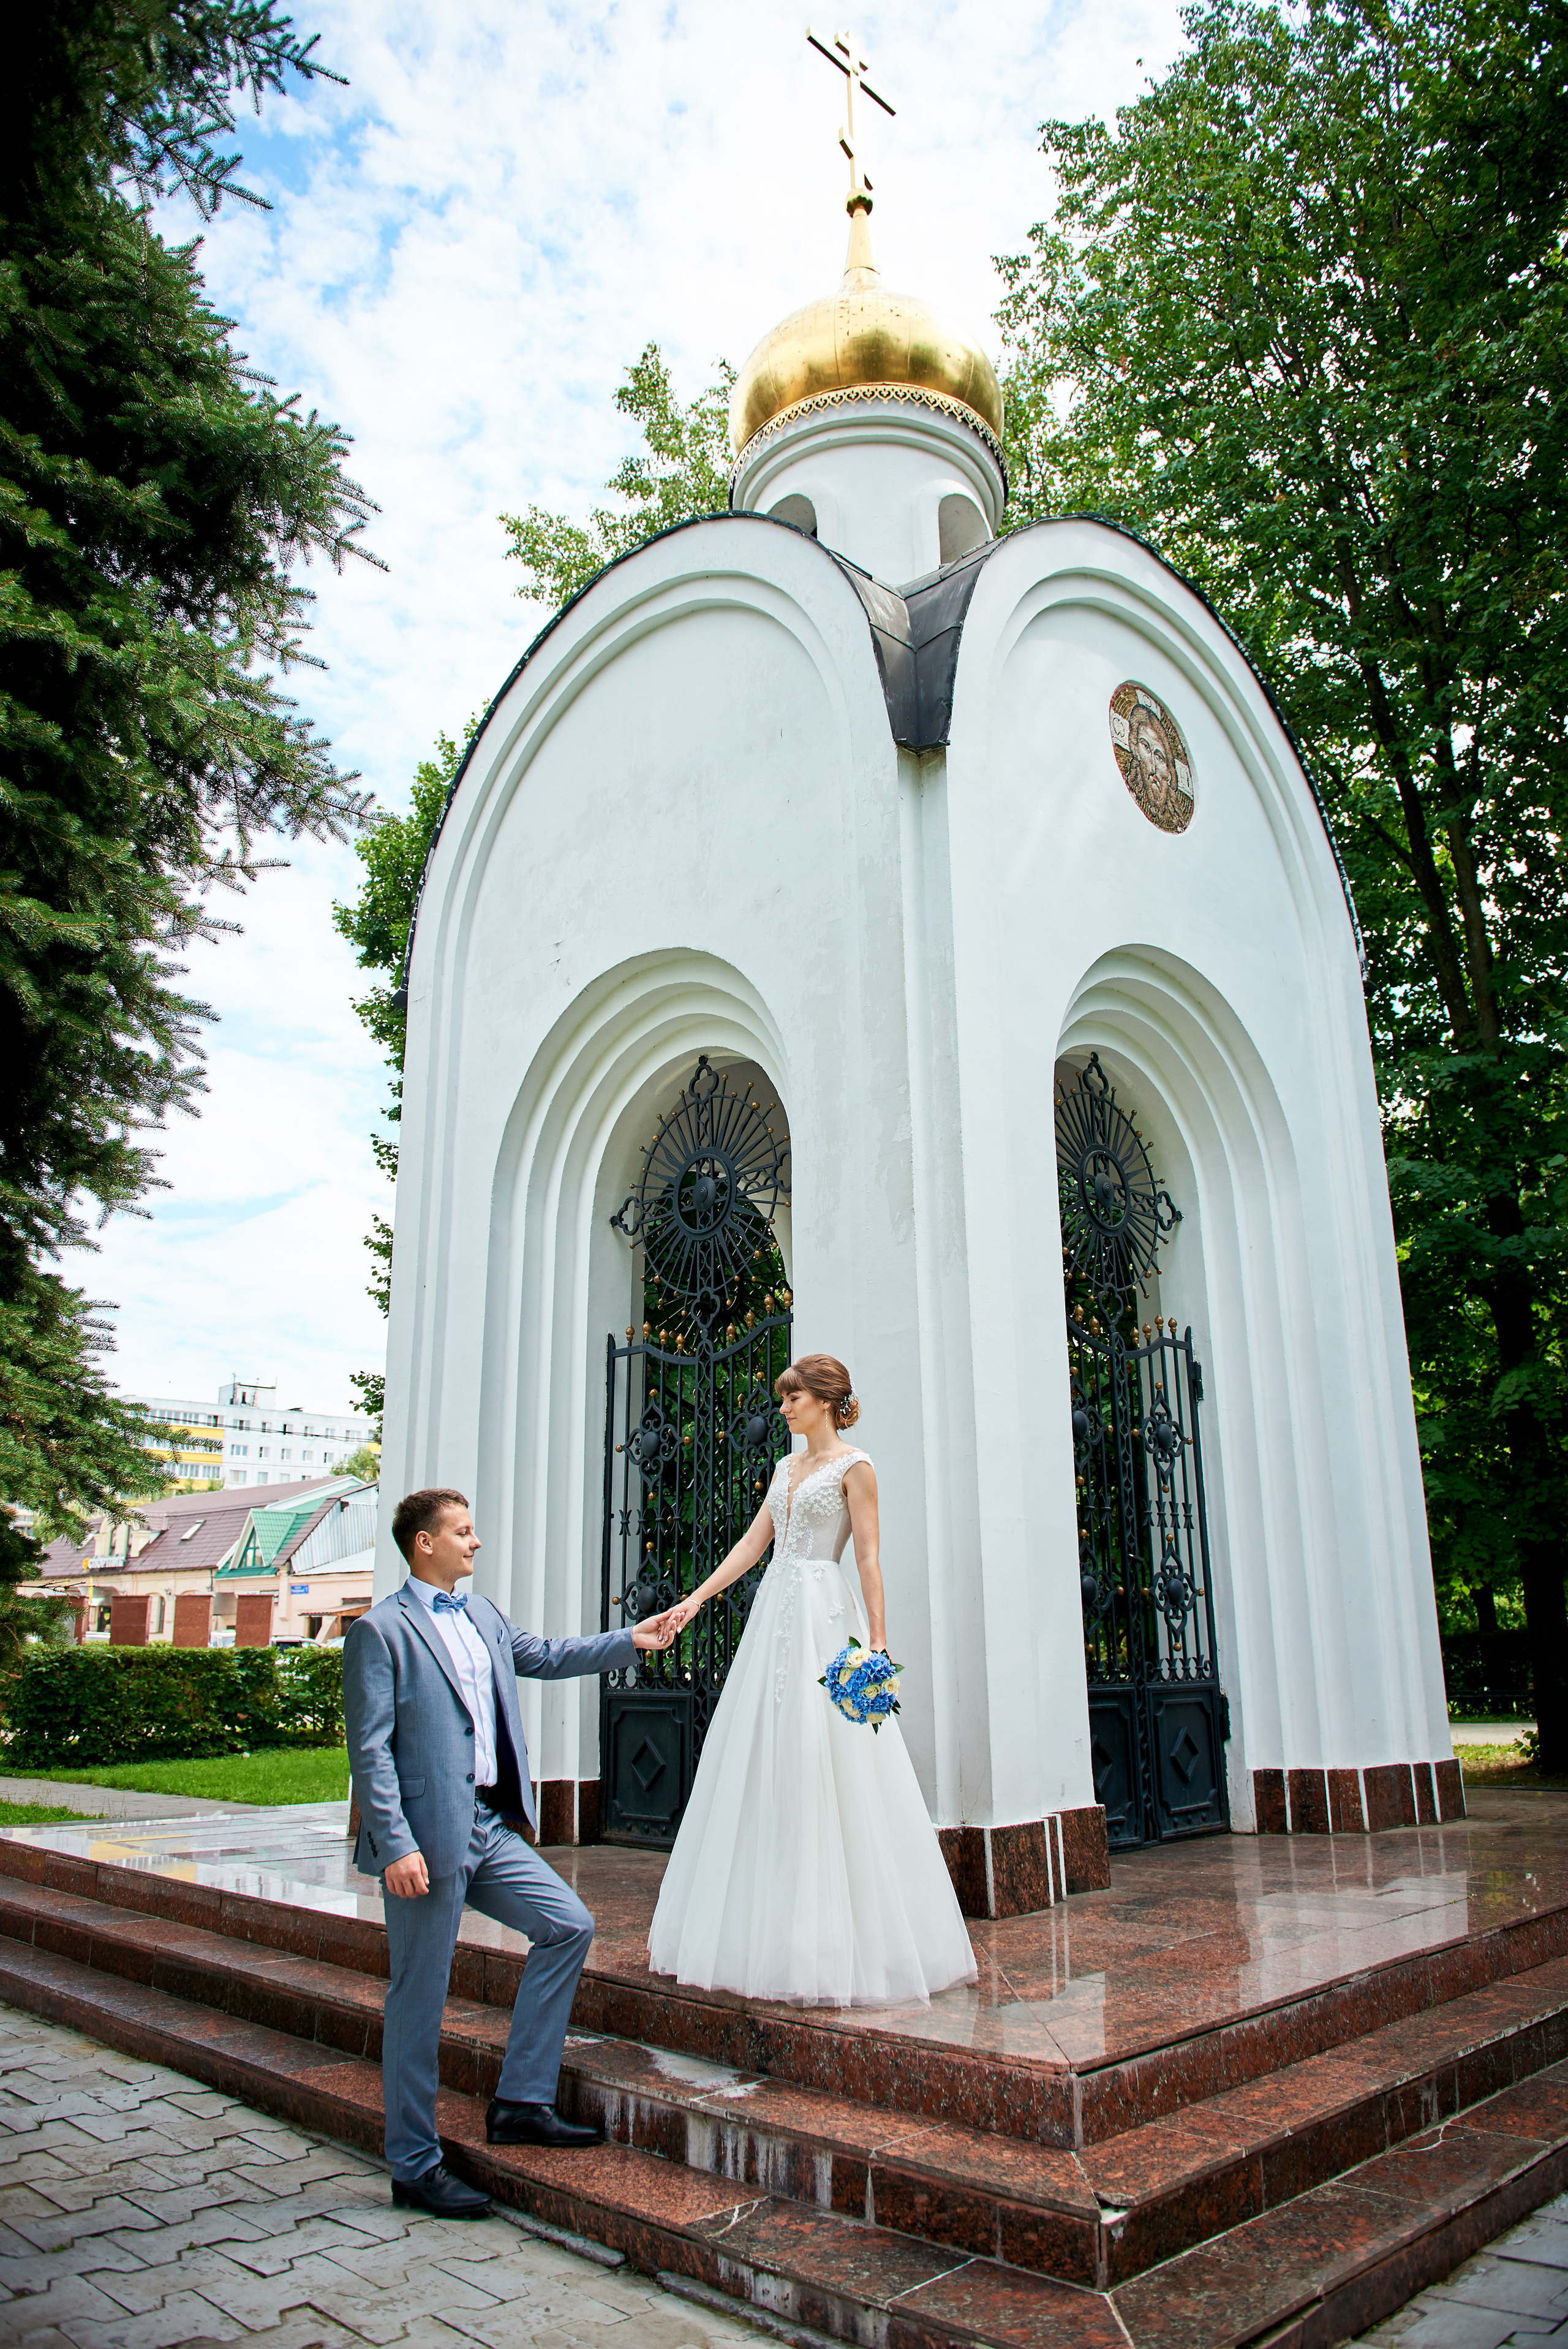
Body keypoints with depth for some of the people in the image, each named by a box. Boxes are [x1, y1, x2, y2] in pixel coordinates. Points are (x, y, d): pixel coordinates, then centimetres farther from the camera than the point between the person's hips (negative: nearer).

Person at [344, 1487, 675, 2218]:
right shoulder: (379, 1630, -12)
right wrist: (396, 1847, -20)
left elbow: (543, 1656, 26)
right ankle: (414, 2166, 20)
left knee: (568, 1925, 7)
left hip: (490, 1827, 8)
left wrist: (631, 1640, 22)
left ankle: (519, 2103, 18)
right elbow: (369, 1751, -15)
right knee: (419, 2000, 3)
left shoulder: (481, 1615, 12)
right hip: (429, 1836, -8)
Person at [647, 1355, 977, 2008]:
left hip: (824, 1616, -7)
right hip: (774, 1611, 8)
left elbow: (869, 1557, -9)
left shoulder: (853, 1467, -4)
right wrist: (697, 1599, 8)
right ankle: (769, 1934, 17)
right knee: (761, 1766, 7)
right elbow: (752, 1542, 15)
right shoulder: (787, 1466, 17)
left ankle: (835, 1943, 3)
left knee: (822, 1768, -7)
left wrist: (877, 1642, -14)